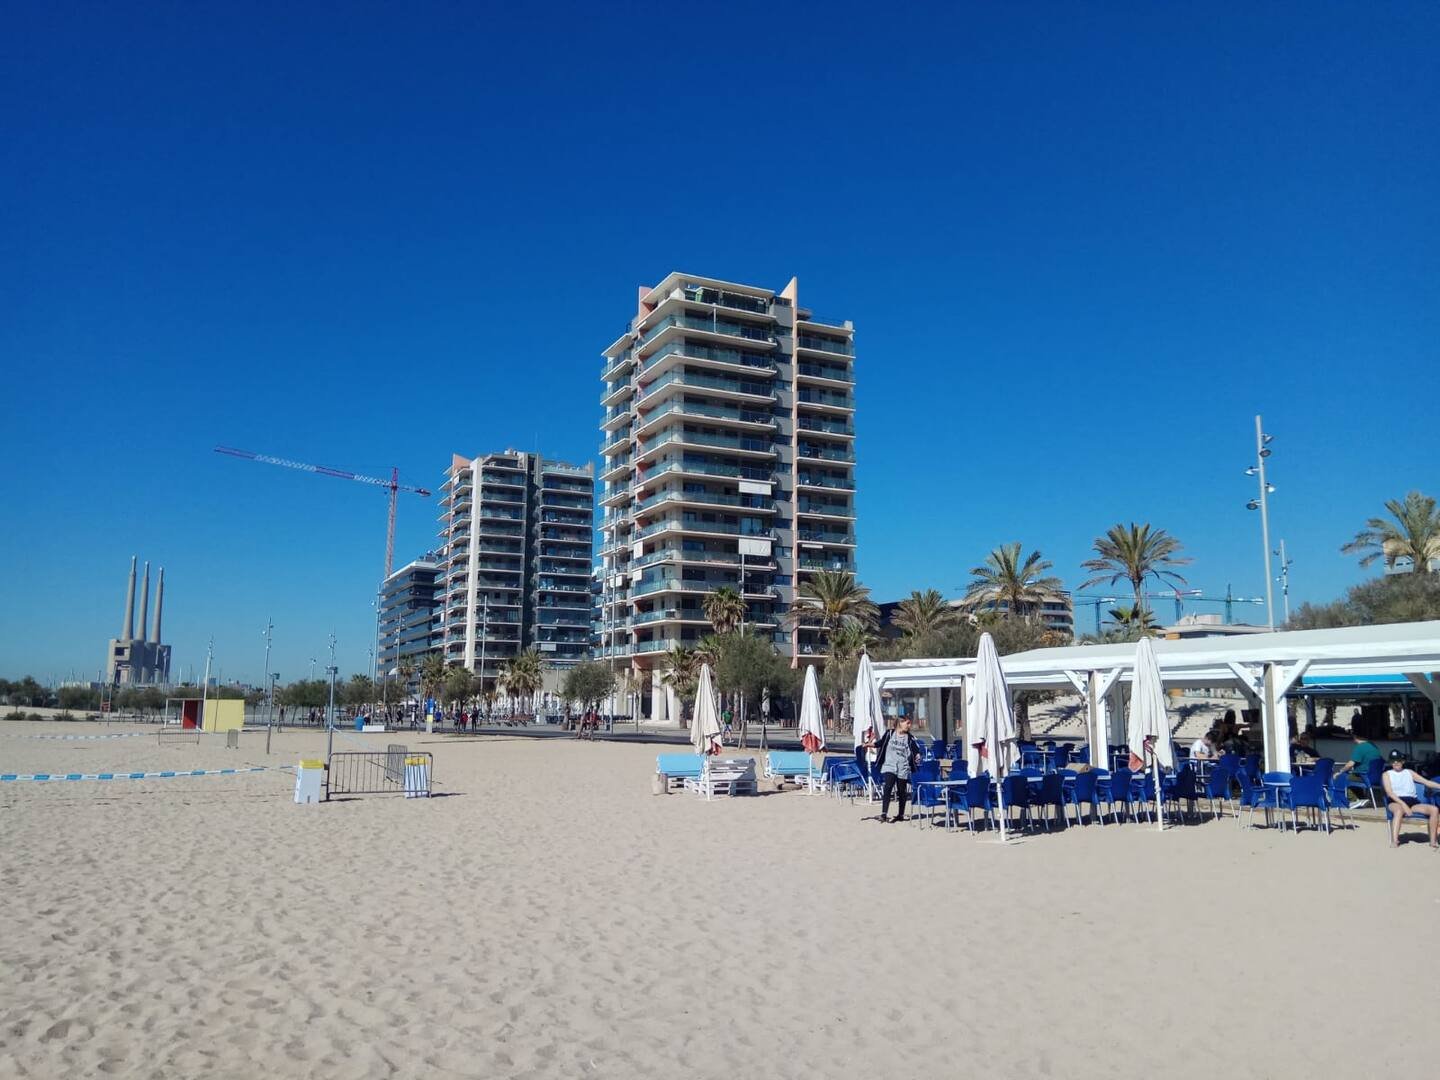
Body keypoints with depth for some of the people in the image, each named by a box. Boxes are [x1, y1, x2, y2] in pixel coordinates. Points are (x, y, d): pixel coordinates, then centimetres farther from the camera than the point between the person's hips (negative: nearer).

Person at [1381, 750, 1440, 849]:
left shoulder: (1409, 772, 25)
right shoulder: (1387, 774, 13)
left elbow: (1427, 782, 19)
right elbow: (1389, 792, -1)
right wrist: (1403, 804, -17)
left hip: (1412, 801, 4)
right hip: (1395, 801, -4)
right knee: (1399, 810, -41)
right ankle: (1394, 842, -51)